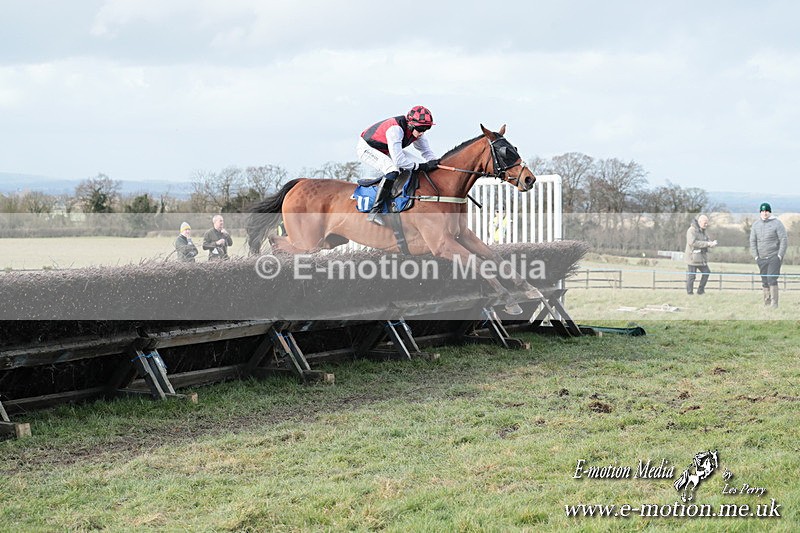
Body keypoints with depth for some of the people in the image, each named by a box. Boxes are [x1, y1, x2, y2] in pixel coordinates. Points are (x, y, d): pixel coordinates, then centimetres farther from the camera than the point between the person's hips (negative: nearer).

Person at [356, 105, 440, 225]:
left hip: (384, 151, 10)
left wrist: (435, 163, -20)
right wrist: (421, 166, -34)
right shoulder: (395, 129, -35)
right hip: (366, 148, -10)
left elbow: (426, 151, 0)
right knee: (392, 170, -31)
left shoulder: (416, 131, -10)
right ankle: (374, 212, -31)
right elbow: (398, 160, -39)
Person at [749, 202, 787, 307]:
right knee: (764, 281, 5)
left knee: (772, 279, -14)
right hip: (761, 258, 5)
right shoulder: (755, 225, 9)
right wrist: (755, 256, 2)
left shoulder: (777, 223, -3)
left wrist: (780, 256, -11)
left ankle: (774, 304, -13)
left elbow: (784, 240, -4)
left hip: (774, 256, -4)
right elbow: (752, 241, 11)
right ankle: (767, 303, 9)